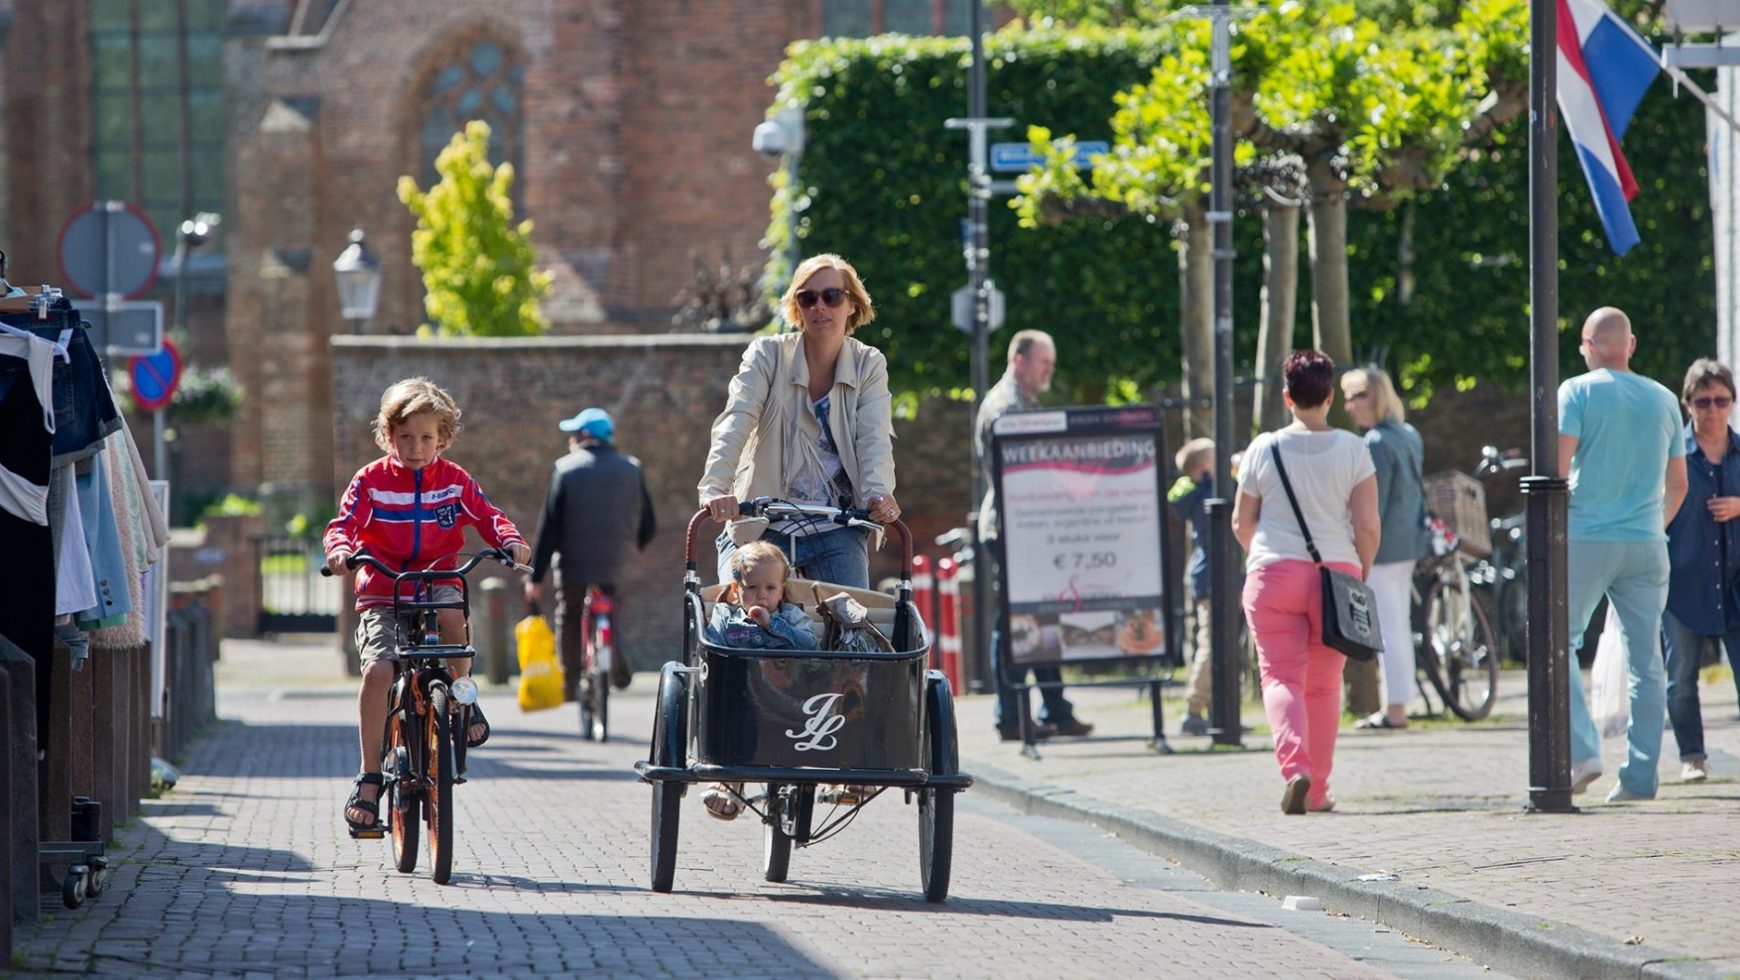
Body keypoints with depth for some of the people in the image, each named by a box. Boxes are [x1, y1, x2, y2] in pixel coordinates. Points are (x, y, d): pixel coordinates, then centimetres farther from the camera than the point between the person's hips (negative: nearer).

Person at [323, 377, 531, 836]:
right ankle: (369, 777, -12)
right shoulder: (372, 481, -1)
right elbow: (345, 522, -9)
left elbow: (487, 517, 3)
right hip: (381, 594, -1)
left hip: (438, 582, 1)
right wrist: (340, 548, -32)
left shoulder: (454, 481, 5)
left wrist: (510, 540, -18)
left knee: (452, 614, -36)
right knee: (377, 669, -22)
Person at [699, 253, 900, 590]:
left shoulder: (869, 365, 3)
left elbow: (874, 438, -10)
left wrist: (878, 493, -32)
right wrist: (714, 488, -35)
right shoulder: (767, 355, -3)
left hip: (836, 532, 1)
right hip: (760, 527, -1)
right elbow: (735, 423, -17)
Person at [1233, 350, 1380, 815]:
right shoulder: (1352, 449, -1)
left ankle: (1295, 766, -27)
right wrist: (1361, 574, 11)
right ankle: (1318, 789, 18)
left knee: (1281, 677, -3)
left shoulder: (1264, 449, 1)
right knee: (1323, 685, 13)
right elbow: (1367, 525, -4)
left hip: (1274, 573, -1)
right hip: (1336, 573, 1)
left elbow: (1241, 523, 7)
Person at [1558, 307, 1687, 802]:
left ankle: (1582, 751, -8)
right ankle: (1640, 776, 4)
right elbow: (1678, 485, 15)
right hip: (1646, 546, 4)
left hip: (1585, 539, -4)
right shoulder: (1663, 400, 10)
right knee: (1645, 662, 5)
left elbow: (1558, 464, -14)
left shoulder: (1578, 392, -4)